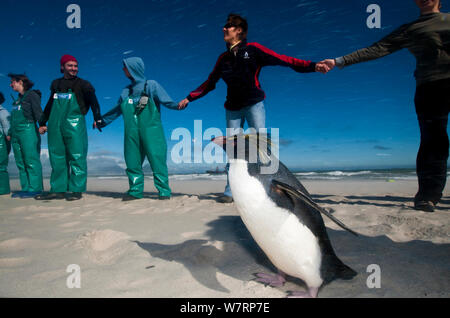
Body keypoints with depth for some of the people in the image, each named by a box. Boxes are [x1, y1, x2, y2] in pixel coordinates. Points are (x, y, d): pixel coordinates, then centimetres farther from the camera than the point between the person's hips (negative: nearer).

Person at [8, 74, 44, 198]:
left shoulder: (32, 95, 0)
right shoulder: (18, 99, 24)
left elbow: (38, 112, -14)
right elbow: (13, 118, 26)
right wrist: (10, 132, 23)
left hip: (28, 131, -9)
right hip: (16, 133, 9)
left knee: (31, 161, -10)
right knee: (20, 162, 5)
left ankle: (35, 189, -11)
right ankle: (26, 188, 8)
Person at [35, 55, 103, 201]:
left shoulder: (83, 84, 5)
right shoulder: (56, 84, 19)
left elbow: (93, 101, -6)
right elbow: (50, 105, 26)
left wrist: (97, 118, -22)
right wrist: (42, 122, 24)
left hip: (74, 124, -5)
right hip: (55, 125, 5)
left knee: (77, 157, -7)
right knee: (57, 158, 5)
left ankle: (76, 190, -4)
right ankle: (58, 190, 11)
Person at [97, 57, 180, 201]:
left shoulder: (151, 85, 4)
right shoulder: (126, 91, 20)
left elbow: (165, 100, -9)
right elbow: (117, 110, 30)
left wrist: (177, 105, -28)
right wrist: (102, 120, 36)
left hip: (151, 131, -5)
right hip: (132, 134, 6)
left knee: (156, 159, -8)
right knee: (132, 161, 4)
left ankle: (164, 191, -3)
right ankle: (135, 191, 14)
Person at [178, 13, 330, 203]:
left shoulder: (253, 50, 1)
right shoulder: (224, 58, 14)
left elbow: (284, 60, -6)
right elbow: (210, 83, 21)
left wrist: (313, 66, -16)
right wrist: (189, 98, 19)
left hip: (253, 104, -4)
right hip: (232, 108, 4)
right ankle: (230, 191, 2)